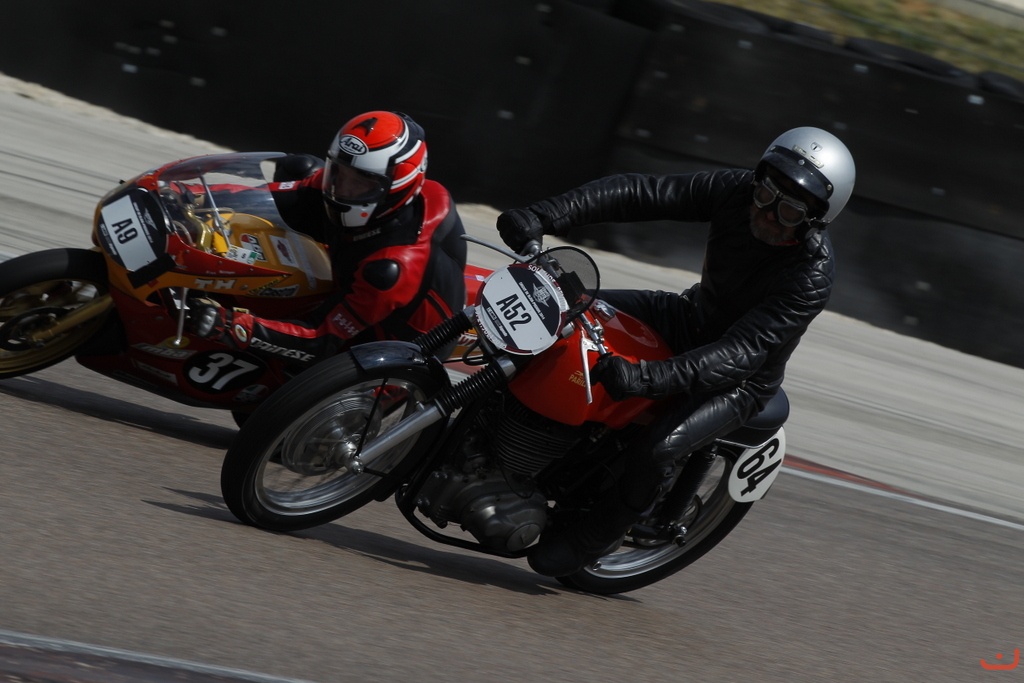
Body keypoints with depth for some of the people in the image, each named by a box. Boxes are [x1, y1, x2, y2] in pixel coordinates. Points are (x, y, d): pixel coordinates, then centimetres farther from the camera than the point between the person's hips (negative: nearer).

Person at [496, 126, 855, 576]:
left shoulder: (812, 278, -33)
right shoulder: (737, 192, -19)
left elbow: (742, 352, -40)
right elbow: (642, 193, -22)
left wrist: (647, 378, -52)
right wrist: (545, 216, -34)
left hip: (741, 382, -6)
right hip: (691, 317, 6)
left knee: (659, 452, -28)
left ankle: (590, 540, 1)